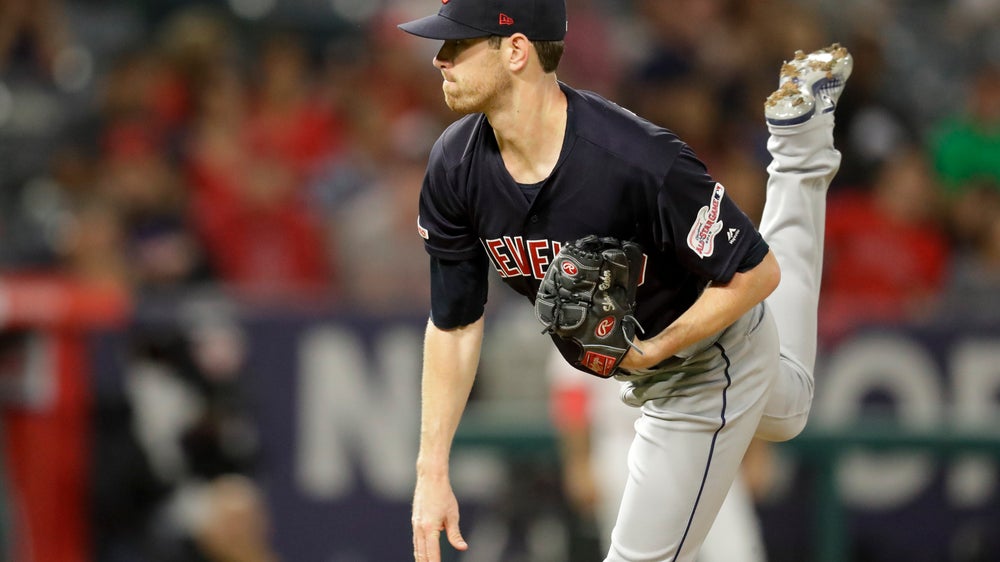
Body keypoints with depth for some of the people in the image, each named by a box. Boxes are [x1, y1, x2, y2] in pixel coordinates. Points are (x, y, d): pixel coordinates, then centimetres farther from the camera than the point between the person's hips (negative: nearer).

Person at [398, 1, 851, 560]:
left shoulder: (643, 162, -42)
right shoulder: (455, 167, -23)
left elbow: (757, 272, -28)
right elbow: (455, 324, -12)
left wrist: (653, 351, -31)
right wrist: (433, 472, -15)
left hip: (708, 363, -7)